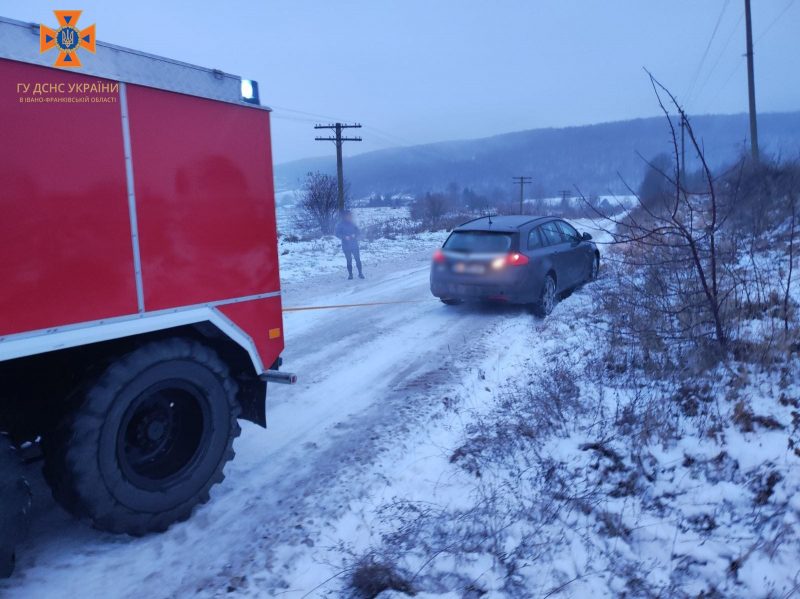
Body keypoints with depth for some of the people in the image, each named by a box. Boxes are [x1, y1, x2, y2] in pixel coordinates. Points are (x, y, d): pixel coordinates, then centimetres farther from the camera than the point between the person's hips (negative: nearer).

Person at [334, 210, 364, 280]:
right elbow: (336, 233, -7)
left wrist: (354, 235, -13)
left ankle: (360, 273, 8)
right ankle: (350, 274, 15)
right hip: (346, 246, -2)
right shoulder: (341, 224, -5)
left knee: (358, 259, -2)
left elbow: (358, 232, 7)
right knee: (349, 261, 5)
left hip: (355, 245, 2)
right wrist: (344, 237, -19)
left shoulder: (353, 224, 3)